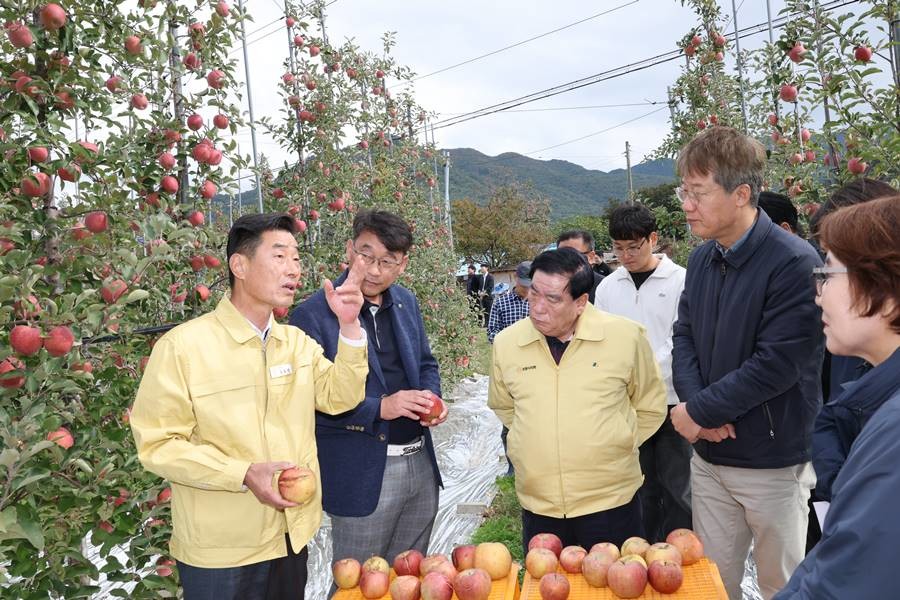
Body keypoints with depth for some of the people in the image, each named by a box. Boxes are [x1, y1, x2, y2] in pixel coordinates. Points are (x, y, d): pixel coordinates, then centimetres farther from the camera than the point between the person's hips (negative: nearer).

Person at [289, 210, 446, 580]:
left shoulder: (406, 303, 6)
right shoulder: (312, 314, -14)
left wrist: (431, 397, -3)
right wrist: (379, 408, -24)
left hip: (422, 464, 6)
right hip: (362, 475, -5)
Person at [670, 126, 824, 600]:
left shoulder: (794, 262, -19)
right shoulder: (702, 258, 3)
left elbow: (777, 365, -23)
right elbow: (683, 337, 5)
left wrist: (698, 412, -16)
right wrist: (695, 402, -13)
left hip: (773, 464, -5)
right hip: (709, 457, 6)